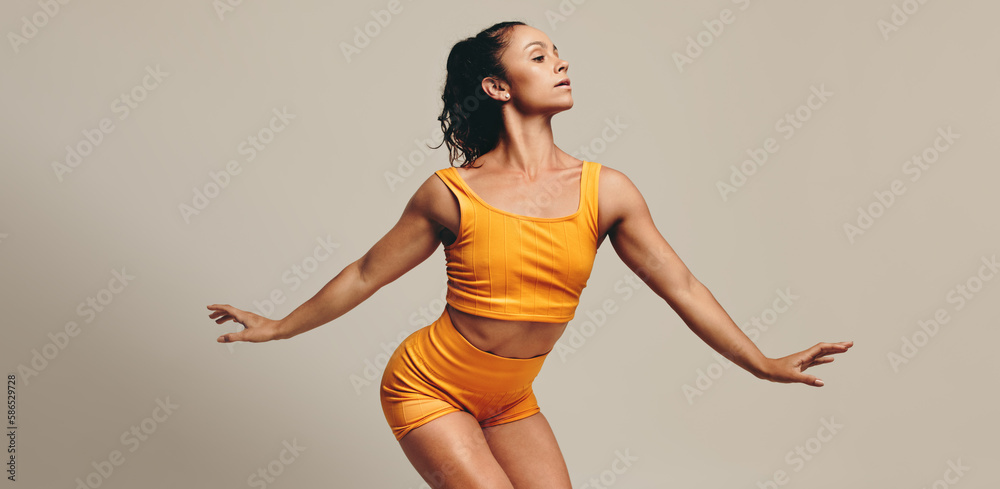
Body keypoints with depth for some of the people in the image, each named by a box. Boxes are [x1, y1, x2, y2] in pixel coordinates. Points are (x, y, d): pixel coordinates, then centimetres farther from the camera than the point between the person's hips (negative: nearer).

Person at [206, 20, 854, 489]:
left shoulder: (607, 192, -10)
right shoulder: (451, 195, -17)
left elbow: (681, 287, -5)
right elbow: (366, 274, -5)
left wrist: (765, 366, -1)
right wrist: (279, 328, 4)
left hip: (509, 402, 5)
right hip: (429, 388, -4)